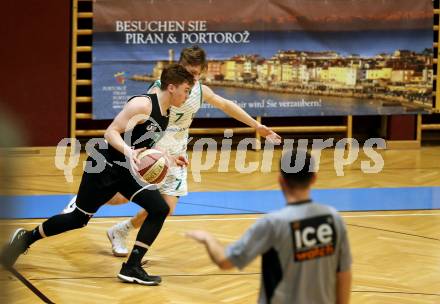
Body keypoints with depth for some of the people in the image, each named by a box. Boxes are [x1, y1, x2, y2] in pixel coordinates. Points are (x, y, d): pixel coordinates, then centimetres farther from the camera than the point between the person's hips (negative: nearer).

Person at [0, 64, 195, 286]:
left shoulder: (165, 115, 7)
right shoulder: (142, 104, -21)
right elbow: (111, 133, -24)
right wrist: (128, 152, -40)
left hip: (128, 171, 7)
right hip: (104, 167, -7)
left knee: (159, 209, -12)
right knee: (78, 218, 5)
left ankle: (131, 267, -8)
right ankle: (26, 238, 27)